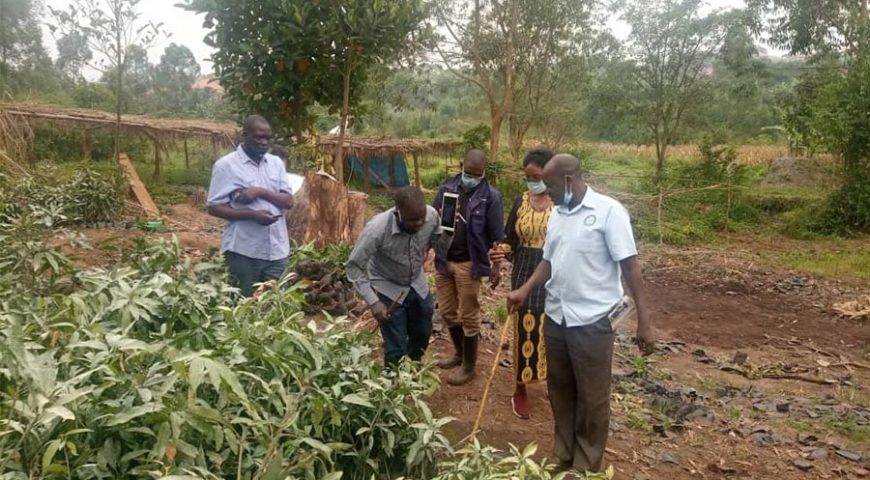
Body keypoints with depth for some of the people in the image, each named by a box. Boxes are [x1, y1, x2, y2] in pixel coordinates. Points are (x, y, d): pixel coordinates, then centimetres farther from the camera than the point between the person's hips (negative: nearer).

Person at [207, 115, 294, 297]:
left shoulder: (276, 163, 9)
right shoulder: (226, 165, -6)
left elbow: (288, 201, 4)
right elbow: (214, 207, -8)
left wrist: (262, 192, -14)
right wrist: (252, 215, -20)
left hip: (277, 250, 4)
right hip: (243, 252, -4)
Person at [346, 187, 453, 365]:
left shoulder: (432, 215, -23)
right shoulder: (377, 229, -34)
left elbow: (439, 246, -3)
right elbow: (354, 267, -22)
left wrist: (448, 229, -24)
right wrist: (373, 302, -28)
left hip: (418, 285, 5)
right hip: (388, 289, -5)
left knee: (422, 335, 22)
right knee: (396, 349, -1)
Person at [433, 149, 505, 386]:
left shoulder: (491, 197, -10)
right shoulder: (447, 188, 2)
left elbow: (497, 235, -7)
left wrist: (497, 265, -6)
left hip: (469, 264, -5)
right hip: (444, 260, 5)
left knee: (468, 315, 5)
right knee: (447, 311, 16)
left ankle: (469, 366, 19)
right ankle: (459, 353, 38)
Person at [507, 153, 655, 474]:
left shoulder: (608, 211, -12)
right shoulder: (557, 215, 9)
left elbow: (630, 266, -13)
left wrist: (643, 322, -14)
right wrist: (525, 291, 2)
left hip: (592, 321, -6)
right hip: (555, 318, 7)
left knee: (592, 399, 8)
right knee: (560, 392, 18)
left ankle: (587, 467, 26)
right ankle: (564, 458, 35)